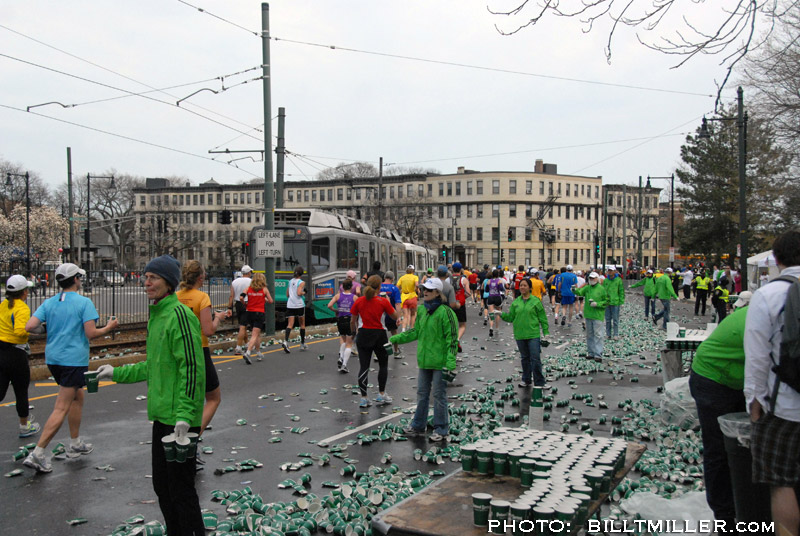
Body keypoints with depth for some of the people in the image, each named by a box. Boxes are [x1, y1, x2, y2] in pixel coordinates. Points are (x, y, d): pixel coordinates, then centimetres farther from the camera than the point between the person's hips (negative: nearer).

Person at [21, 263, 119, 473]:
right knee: (61, 408, -5)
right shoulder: (84, 302, -10)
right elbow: (91, 333, -15)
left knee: (77, 397, 23)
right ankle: (37, 453, -9)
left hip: (53, 358, 7)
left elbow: (30, 327, -4)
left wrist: (46, 329, 15)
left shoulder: (48, 303, 6)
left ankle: (75, 444, 31)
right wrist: (109, 327, 1)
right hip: (74, 360, -7)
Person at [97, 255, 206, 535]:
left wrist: (184, 413, -24)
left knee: (181, 488, -1)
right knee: (161, 485, 19)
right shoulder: (156, 315, 14)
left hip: (180, 419, -10)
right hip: (162, 415, 10)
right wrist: (118, 373, 25)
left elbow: (192, 367, -21)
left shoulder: (179, 314, -16)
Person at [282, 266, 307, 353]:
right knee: (302, 324, 12)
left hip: (290, 305, 4)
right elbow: (299, 293, -19)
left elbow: (287, 294, 17)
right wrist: (304, 292, -1)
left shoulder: (290, 281, 12)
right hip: (299, 305, -4)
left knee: (290, 324, -4)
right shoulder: (301, 282, -6)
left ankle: (285, 341, -27)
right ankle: (302, 344, 20)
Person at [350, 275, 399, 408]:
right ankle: (381, 394, 22)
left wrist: (353, 332, 21)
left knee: (364, 367, 4)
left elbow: (352, 321, 5)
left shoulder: (359, 301, -2)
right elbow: (395, 317, 2)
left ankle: (363, 398, 3)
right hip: (379, 335, -2)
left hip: (363, 334, 2)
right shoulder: (383, 302, -9)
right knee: (383, 365, 17)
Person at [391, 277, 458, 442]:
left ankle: (441, 430, 17)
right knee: (422, 394, 17)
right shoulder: (421, 310, 8)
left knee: (439, 396, 4)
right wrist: (395, 339, 11)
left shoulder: (445, 312, -15)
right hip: (424, 360, 7)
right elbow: (416, 332, 18)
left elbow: (452, 338, -16)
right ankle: (418, 425, 30)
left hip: (440, 362, -7)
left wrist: (450, 363, -22)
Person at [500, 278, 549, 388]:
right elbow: (510, 317, 10)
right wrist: (501, 314, -6)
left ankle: (539, 383, 1)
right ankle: (526, 380, 26)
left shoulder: (536, 301, -2)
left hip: (533, 335, -4)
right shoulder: (515, 302, 8)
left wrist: (546, 333, -3)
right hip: (520, 335, 4)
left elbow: (543, 318, 0)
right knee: (525, 358, 14)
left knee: (535, 358, -6)